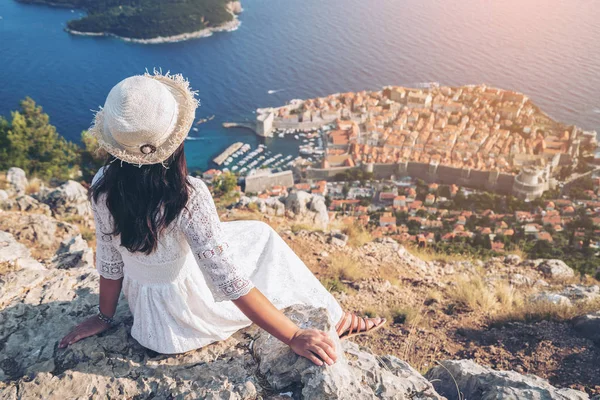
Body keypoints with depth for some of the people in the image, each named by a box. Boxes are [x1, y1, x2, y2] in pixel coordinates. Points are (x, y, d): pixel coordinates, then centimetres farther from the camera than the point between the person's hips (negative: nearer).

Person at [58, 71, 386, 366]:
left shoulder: (102, 187, -17)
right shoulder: (188, 196, -35)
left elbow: (110, 262, -5)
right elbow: (230, 282, -32)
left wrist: (104, 317, 11)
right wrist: (294, 338, -24)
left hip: (142, 307, 6)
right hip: (184, 314, -6)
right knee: (262, 236, 13)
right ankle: (334, 319, 26)